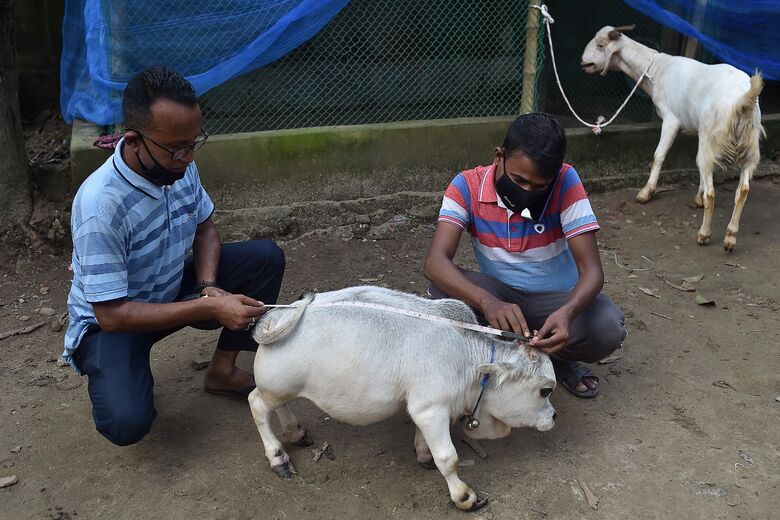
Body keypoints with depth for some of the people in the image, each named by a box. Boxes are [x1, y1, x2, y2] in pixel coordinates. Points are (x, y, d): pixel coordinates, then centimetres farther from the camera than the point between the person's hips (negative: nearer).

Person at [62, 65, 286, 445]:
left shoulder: (179, 166, -15)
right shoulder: (100, 205, -34)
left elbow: (205, 228, 3)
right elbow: (112, 314, -31)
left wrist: (208, 286, -17)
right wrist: (209, 309, -36)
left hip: (170, 290, 6)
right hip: (111, 320, -6)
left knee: (266, 258, -10)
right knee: (127, 423, -29)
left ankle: (222, 370, 4)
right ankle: (114, 371, 8)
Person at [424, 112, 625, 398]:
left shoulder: (566, 182, -20)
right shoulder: (468, 186, -19)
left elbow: (591, 269, -24)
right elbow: (435, 261, -30)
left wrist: (567, 312, -47)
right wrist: (487, 302, -49)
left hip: (558, 300, 0)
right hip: (499, 296, 1)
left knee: (608, 329, -31)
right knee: (441, 289, -30)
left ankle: (557, 358, 3)